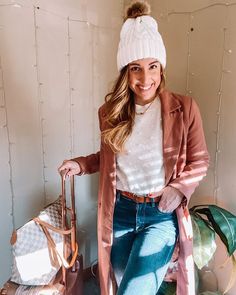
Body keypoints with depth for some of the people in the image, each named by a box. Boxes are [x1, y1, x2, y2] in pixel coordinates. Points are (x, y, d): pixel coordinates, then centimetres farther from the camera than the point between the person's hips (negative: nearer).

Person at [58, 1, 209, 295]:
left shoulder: (184, 108, -12)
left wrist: (179, 188, -17)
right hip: (119, 212, 4)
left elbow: (199, 162, -2)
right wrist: (81, 164, -5)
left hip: (161, 215, -3)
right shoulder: (110, 111, -3)